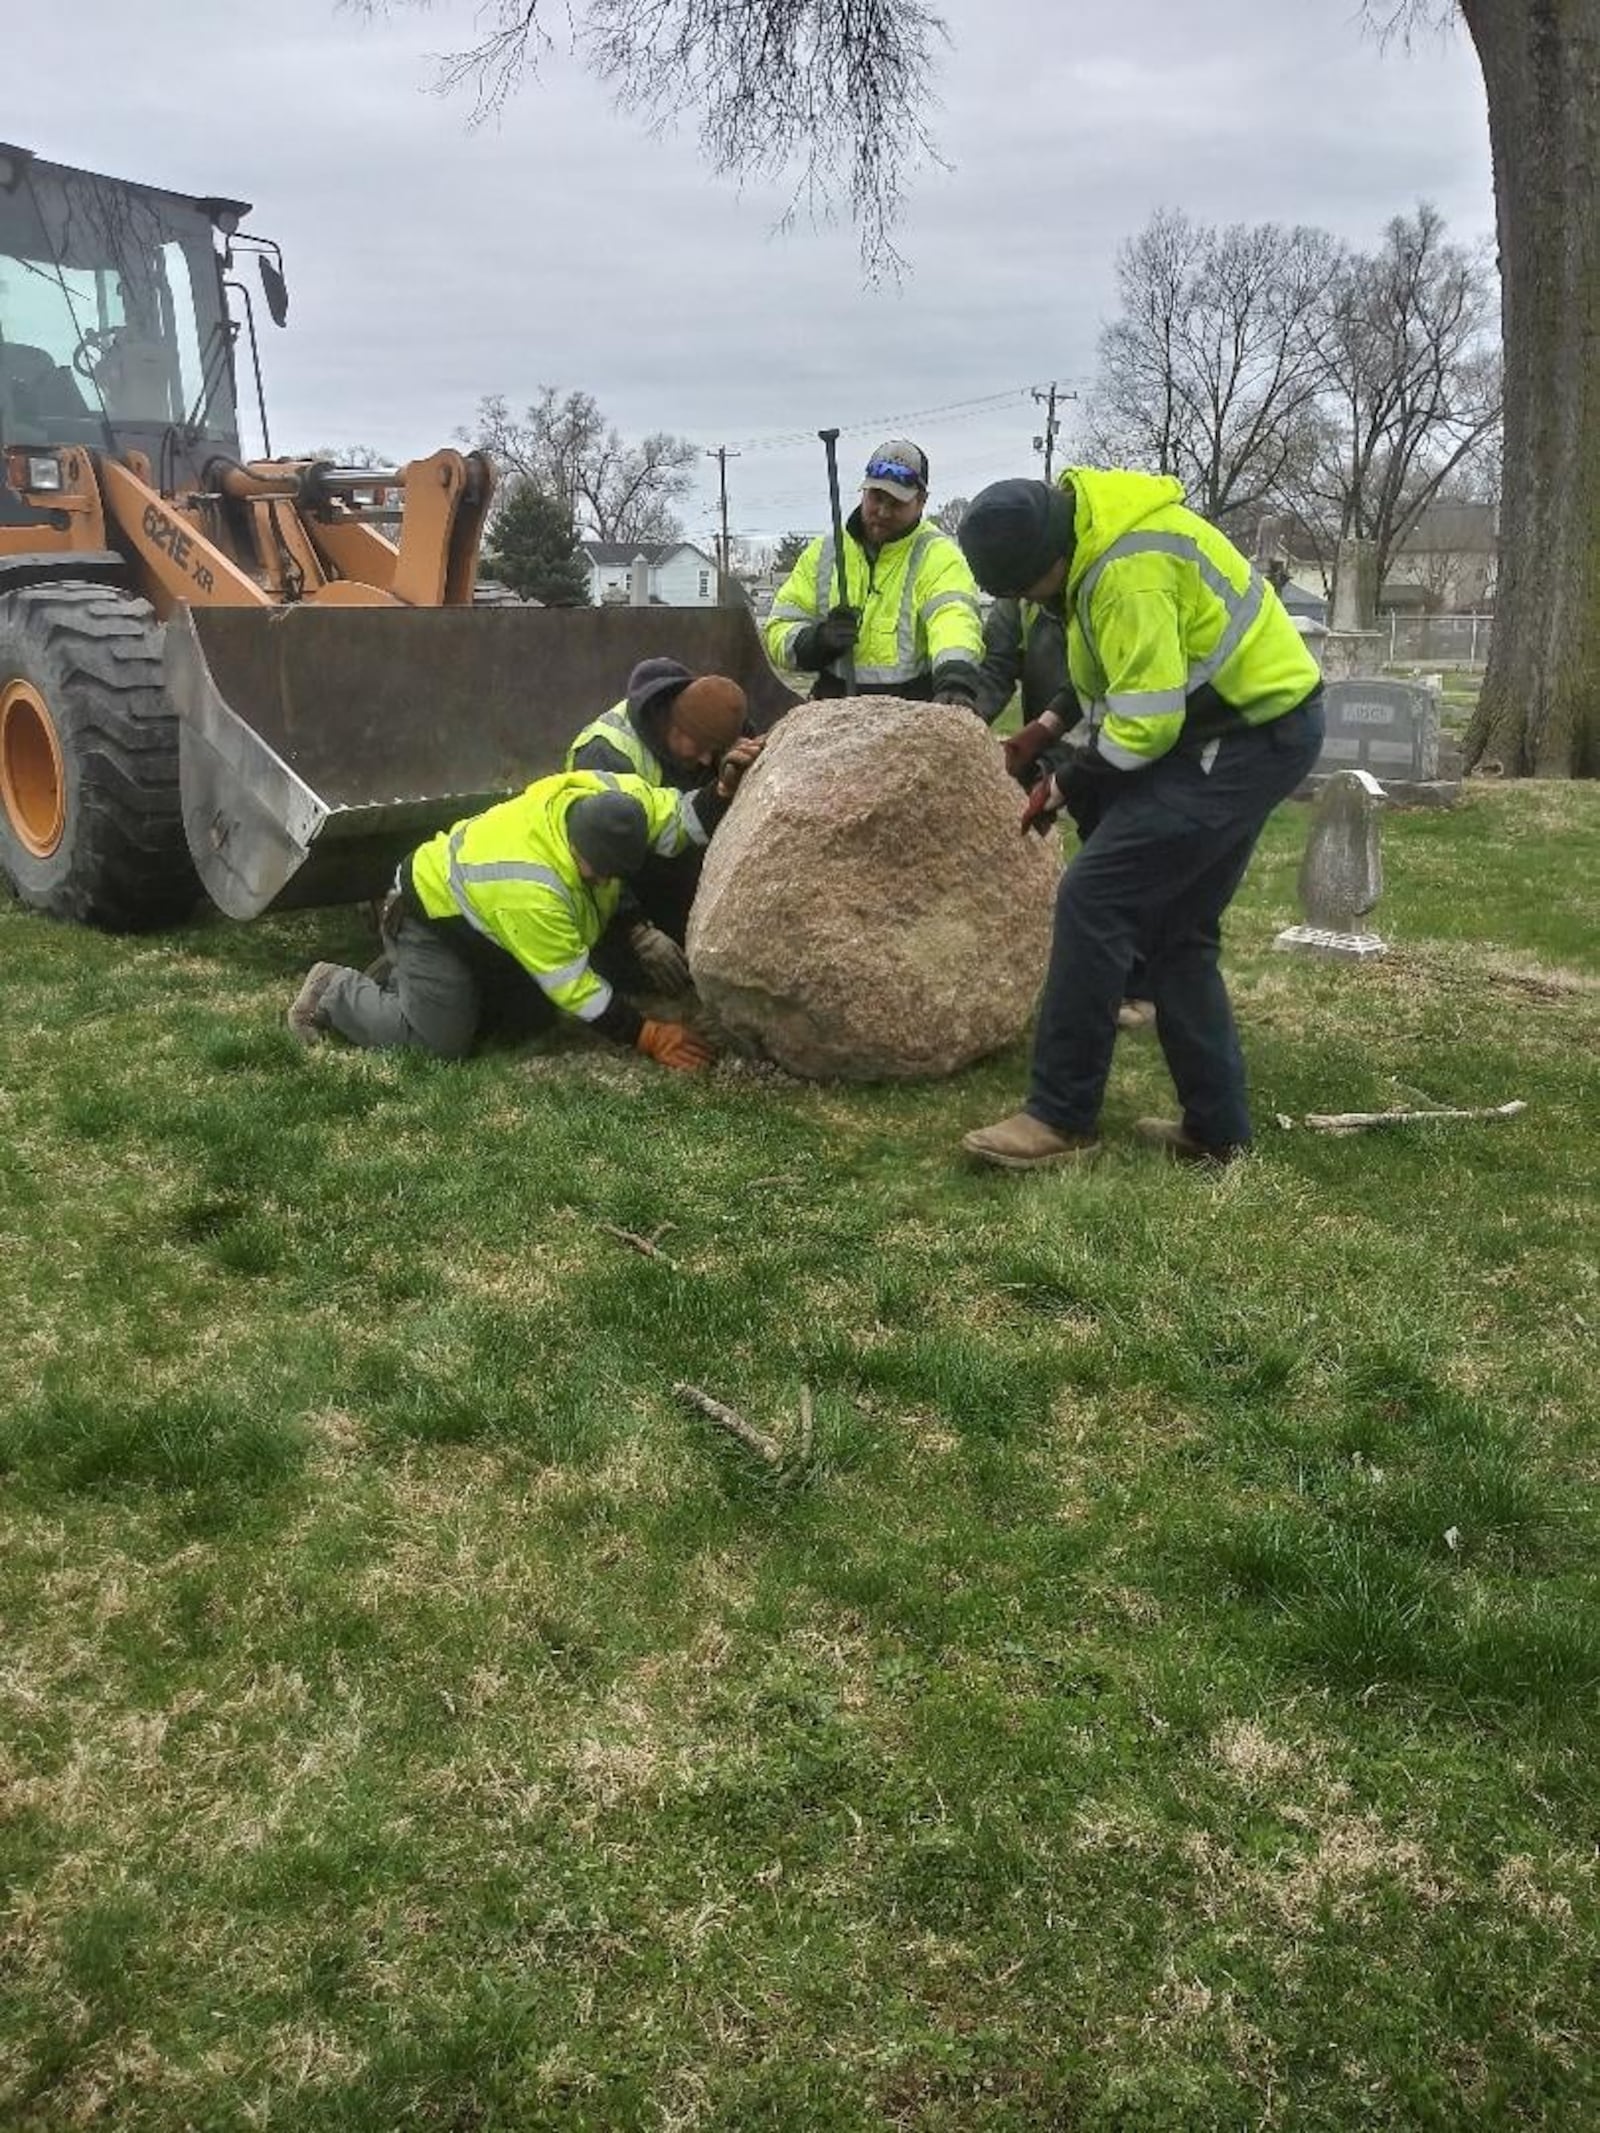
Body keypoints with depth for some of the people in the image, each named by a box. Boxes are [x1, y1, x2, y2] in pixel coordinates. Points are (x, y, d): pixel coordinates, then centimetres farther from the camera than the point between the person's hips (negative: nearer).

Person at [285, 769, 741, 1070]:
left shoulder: (608, 794, -25)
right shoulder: (531, 891, -42)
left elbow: (681, 819, -19)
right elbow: (572, 985, -33)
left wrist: (725, 790, -41)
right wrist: (648, 1037, -30)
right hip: (431, 917, -8)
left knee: (534, 1016, 8)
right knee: (444, 1041, -14)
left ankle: (406, 978, 22)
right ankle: (338, 992, 8)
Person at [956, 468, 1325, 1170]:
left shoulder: (1130, 571, -26)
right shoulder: (1093, 527, 7)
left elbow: (1145, 722, -25)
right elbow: (1126, 662, 21)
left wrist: (1068, 780, -10)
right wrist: (1058, 722, 11)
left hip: (1244, 739, -11)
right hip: (1256, 729, 11)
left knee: (1094, 899, -12)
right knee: (1179, 930, 12)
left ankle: (1062, 1118, -6)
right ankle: (1215, 1128, 18)